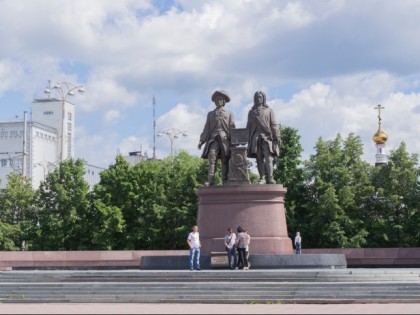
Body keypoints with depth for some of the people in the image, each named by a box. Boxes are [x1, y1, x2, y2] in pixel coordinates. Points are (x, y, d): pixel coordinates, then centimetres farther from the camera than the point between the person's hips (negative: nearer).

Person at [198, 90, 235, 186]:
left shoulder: (229, 113, 21)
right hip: (213, 138, 0)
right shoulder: (210, 114, 25)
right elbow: (206, 128, 19)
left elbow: (232, 127, 11)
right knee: (212, 157, -17)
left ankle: (225, 181, -8)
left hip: (225, 139, 0)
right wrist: (201, 140, 7)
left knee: (225, 160, -7)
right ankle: (210, 180, -24)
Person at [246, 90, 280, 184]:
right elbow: (249, 127, 18)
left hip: (267, 137, -2)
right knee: (259, 159, -2)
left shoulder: (269, 111, 14)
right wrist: (248, 140, 9)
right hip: (255, 138, 3)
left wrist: (276, 137, -4)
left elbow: (274, 125, 6)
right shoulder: (251, 112, 20)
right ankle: (262, 179, -1)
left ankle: (270, 178, -20)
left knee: (268, 158, -15)